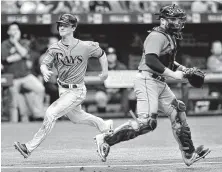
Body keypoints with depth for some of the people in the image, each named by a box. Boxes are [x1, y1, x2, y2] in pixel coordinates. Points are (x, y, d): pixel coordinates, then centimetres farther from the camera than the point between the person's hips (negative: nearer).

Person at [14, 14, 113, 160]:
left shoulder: (85, 47, -15)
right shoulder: (54, 48, -5)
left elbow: (101, 53, 2)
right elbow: (45, 64, -11)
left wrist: (105, 71, 6)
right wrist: (45, 72, -34)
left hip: (77, 91, -6)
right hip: (63, 89, 6)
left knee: (51, 113, -19)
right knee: (76, 117, 24)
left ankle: (30, 148, -16)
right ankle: (105, 126, 50)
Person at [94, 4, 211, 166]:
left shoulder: (169, 37, 17)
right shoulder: (157, 36, -14)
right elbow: (150, 60, -27)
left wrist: (182, 69, 15)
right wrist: (172, 74, -23)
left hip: (160, 83, 11)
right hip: (147, 81, -11)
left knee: (178, 113, 11)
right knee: (147, 122, -19)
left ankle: (189, 155, 17)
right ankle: (106, 139, -12)